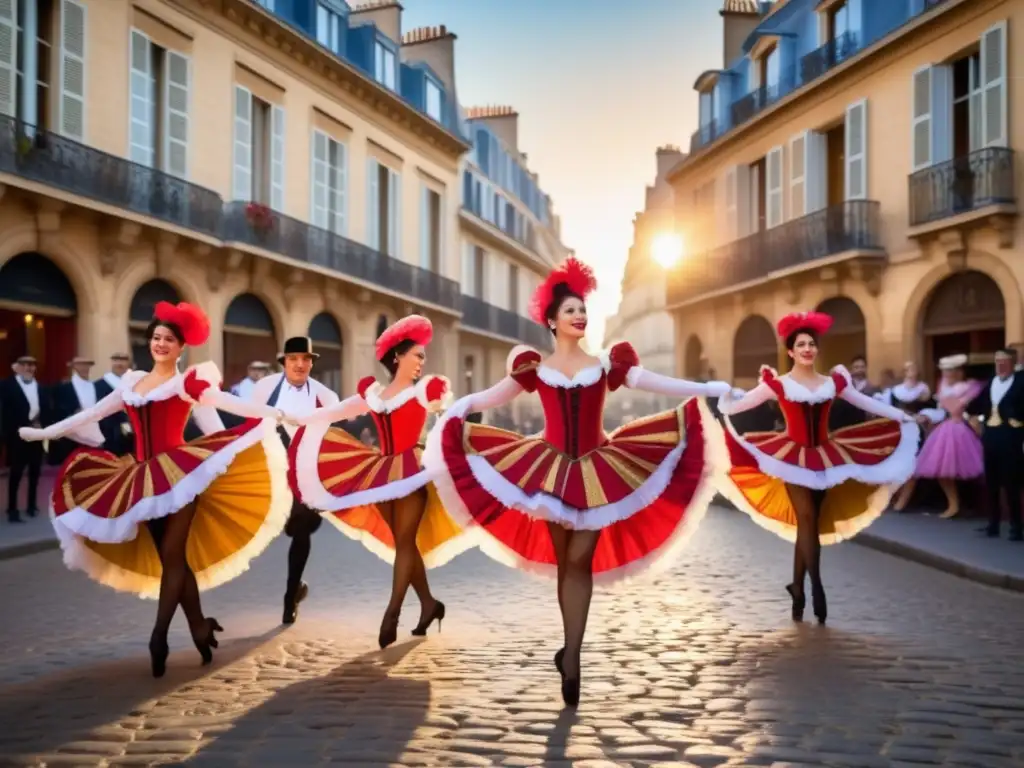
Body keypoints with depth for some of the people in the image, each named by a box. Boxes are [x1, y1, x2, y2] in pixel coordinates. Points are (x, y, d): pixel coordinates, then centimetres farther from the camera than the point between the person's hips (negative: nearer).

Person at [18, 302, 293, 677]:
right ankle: (199, 627, 17)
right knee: (172, 559, 7)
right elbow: (92, 413, 21)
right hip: (144, 479, 5)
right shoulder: (132, 382, 15)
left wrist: (270, 412, -25)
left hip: (179, 472, -5)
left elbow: (224, 401, -12)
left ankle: (158, 637, -7)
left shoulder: (190, 379, 1)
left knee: (171, 556, -7)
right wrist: (45, 432, 25)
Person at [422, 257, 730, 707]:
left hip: (596, 472, -1)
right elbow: (492, 397, 5)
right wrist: (458, 407, -8)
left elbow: (660, 385, -2)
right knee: (563, 562, 7)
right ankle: (572, 652, 21)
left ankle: (571, 655, -3)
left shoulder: (607, 365, 3)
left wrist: (710, 390, -9)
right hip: (550, 471, 1)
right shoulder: (535, 369, 4)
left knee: (580, 561, -7)